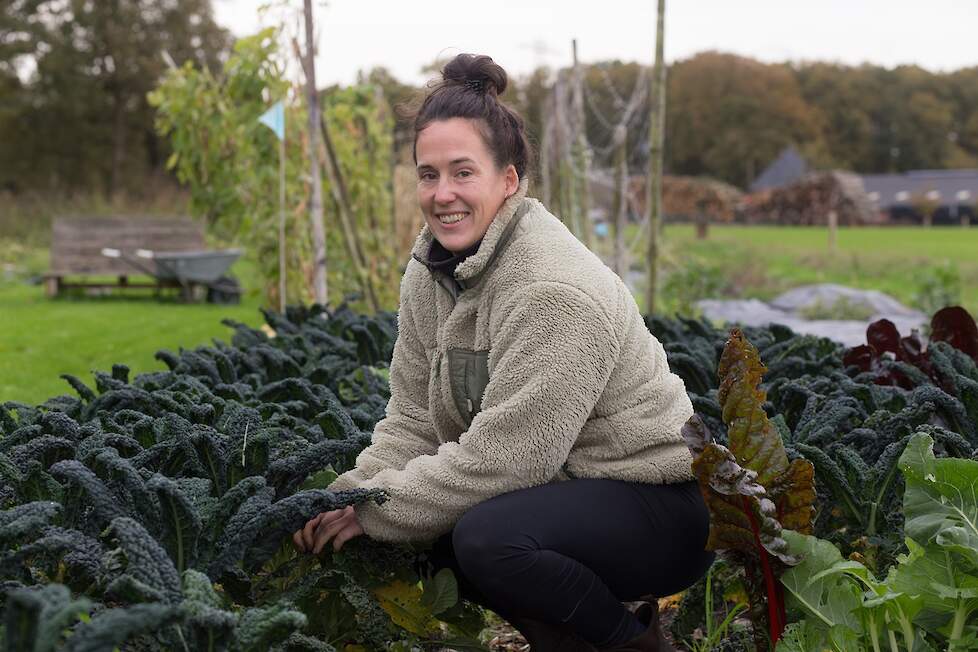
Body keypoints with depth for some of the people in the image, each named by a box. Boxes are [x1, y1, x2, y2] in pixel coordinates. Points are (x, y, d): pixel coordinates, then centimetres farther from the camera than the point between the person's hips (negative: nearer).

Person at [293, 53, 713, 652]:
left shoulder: (555, 292, -25)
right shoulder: (430, 274, 2)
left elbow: (503, 456, -27)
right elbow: (412, 423, 3)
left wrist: (373, 512, -19)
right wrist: (344, 500, -13)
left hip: (663, 508, -9)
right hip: (557, 487, 9)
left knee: (488, 537, -30)